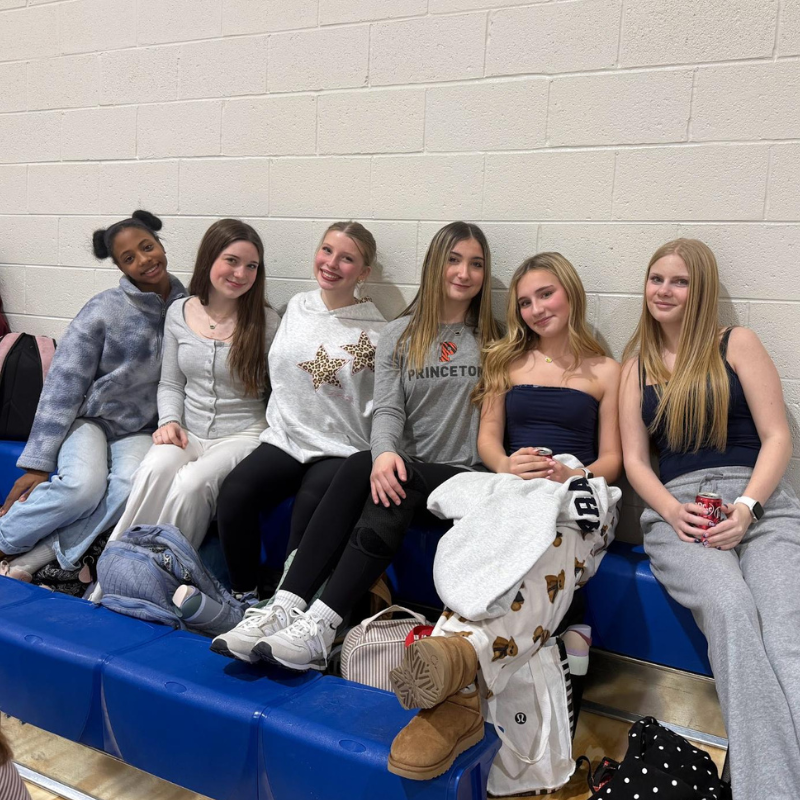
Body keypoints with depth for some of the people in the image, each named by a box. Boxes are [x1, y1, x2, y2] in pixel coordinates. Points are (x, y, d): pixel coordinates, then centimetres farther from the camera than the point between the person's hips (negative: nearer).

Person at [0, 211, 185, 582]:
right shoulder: (105, 309, -8)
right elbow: (63, 385, -10)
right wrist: (38, 464, -14)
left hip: (139, 429, 2)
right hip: (88, 417, -2)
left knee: (132, 488, -31)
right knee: (83, 486, -32)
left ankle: (33, 558, -23)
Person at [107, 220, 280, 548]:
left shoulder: (267, 323, -3)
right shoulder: (179, 312, 8)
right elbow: (170, 383, 15)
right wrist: (169, 421, -3)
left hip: (242, 435, -3)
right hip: (187, 432, 3)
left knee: (191, 483, -32)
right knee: (154, 471, -30)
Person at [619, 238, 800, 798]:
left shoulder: (737, 345, 13)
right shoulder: (637, 365, 19)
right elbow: (634, 458, 12)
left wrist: (746, 507, -11)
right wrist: (672, 511, -8)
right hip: (677, 508, 1)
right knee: (731, 610, -31)